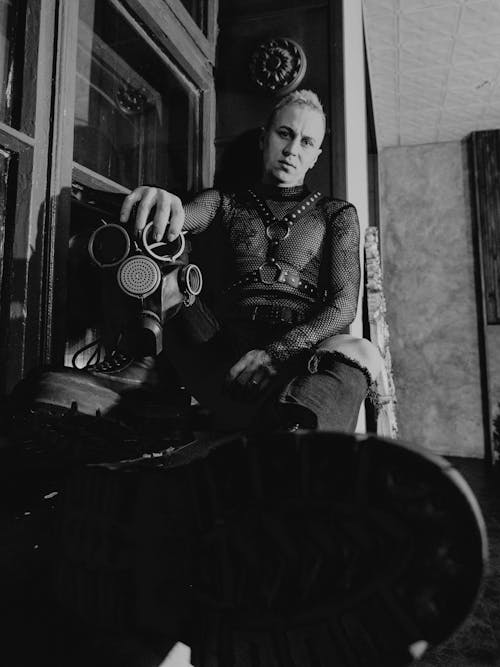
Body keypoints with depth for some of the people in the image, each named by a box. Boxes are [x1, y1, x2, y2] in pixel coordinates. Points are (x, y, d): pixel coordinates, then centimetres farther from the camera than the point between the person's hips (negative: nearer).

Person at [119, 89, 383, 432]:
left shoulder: (336, 213, 18)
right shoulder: (227, 203, 22)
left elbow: (344, 305, 3)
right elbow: (178, 220, -1)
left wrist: (278, 351, -15)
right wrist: (160, 203, -27)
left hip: (304, 347, -1)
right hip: (227, 345, 2)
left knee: (359, 351, -31)